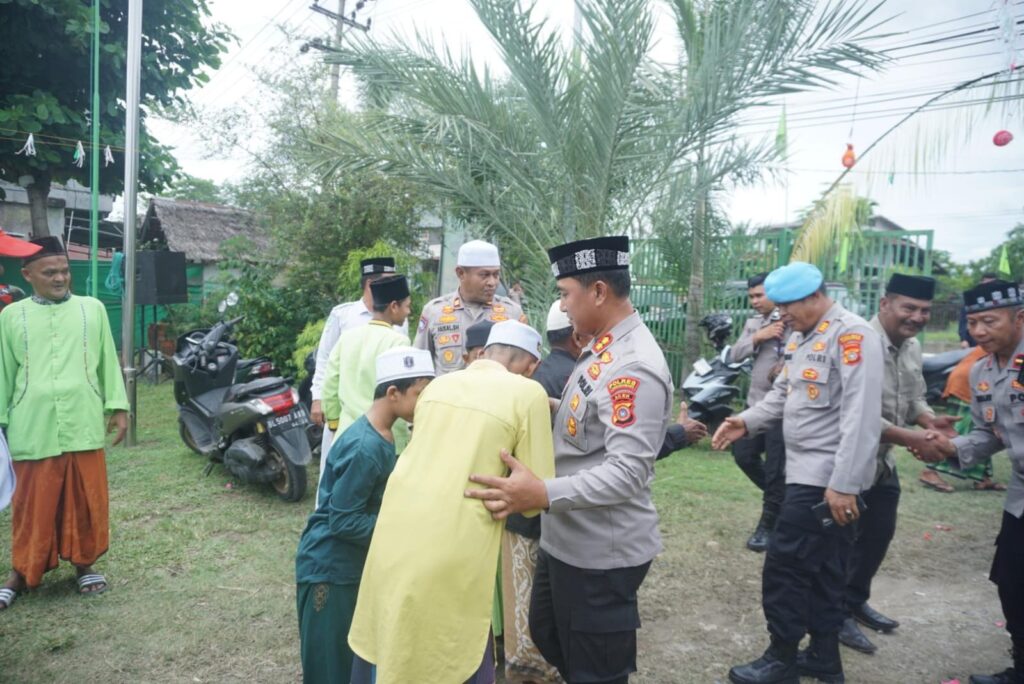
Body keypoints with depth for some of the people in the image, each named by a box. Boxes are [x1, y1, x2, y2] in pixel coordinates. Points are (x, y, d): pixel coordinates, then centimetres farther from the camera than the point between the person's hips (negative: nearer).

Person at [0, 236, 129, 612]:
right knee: (32, 505, 8)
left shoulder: (92, 309, 6)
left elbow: (108, 361, 8)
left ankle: (85, 563, 26)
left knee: (87, 500, 8)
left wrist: (118, 407, 4)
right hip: (33, 430, 0)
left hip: (84, 425, 0)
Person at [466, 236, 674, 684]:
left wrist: (543, 493, -40)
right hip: (565, 538, 10)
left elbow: (627, 472, -31)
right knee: (547, 636, 27)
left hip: (600, 551, -9)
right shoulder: (603, 347, 5)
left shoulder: (633, 367, -26)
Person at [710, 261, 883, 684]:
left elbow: (861, 417, -23)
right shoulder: (800, 337, 12)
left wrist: (844, 484, -24)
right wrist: (747, 421, 0)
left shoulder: (852, 335, -17)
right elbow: (783, 394, 18)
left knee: (783, 566, -2)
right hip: (810, 473, 9)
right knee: (822, 570, 17)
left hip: (828, 478, -9)